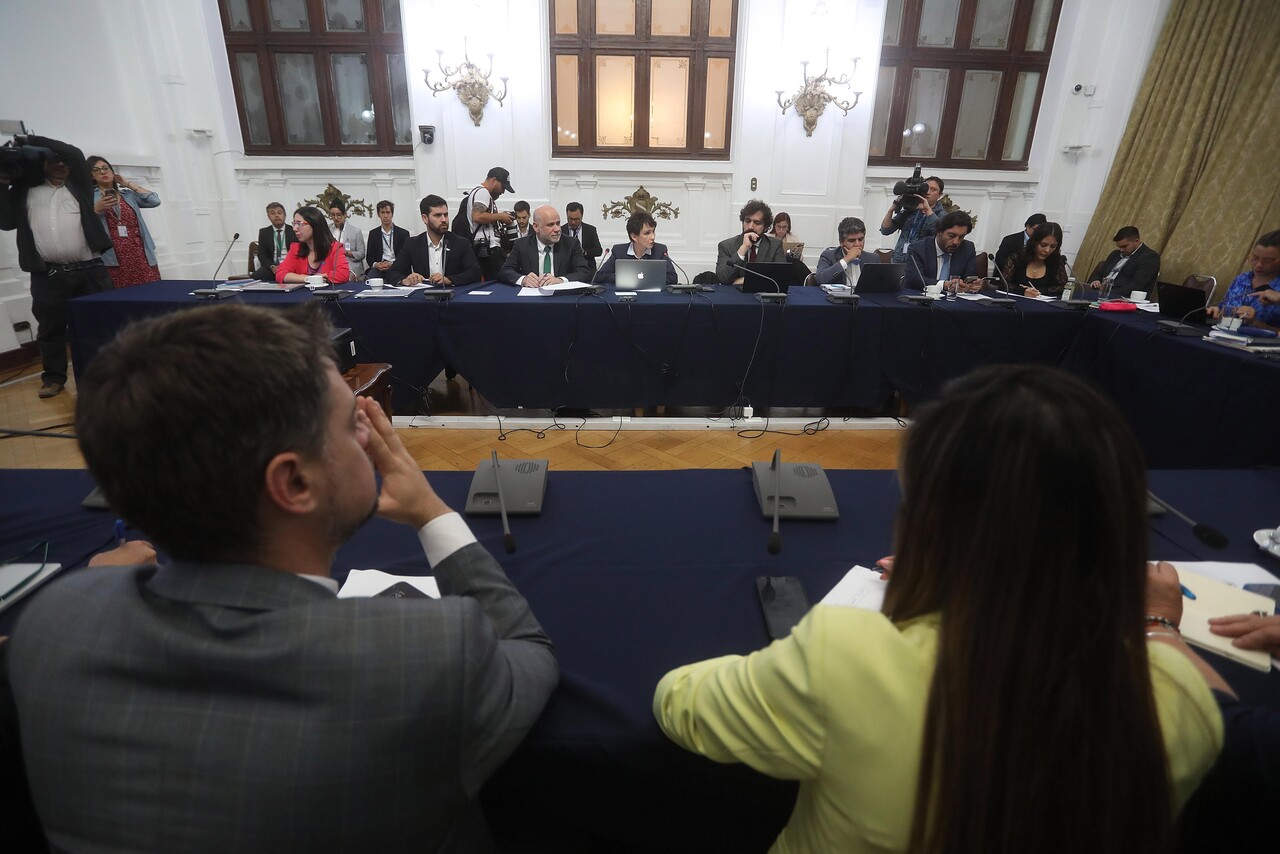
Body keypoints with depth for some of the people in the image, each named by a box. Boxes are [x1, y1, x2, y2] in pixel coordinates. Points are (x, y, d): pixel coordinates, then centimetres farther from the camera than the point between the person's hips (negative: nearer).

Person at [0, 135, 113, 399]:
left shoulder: (78, 184, 12)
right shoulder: (26, 189, 15)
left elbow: (74, 153, -3)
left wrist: (30, 140, 0)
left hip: (90, 270, -1)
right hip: (48, 275, 2)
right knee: (51, 328, 5)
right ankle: (54, 377, 15)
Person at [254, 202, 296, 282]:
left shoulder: (293, 231, 9)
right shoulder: (264, 232, 13)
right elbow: (261, 254, 8)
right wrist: (272, 266, -13)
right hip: (271, 267, 2)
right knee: (256, 276, -30)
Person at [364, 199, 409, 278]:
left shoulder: (403, 233, 8)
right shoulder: (373, 233, 16)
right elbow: (369, 256, 15)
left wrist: (392, 264, -16)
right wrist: (375, 264, -10)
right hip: (379, 267, 1)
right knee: (370, 278, -32)